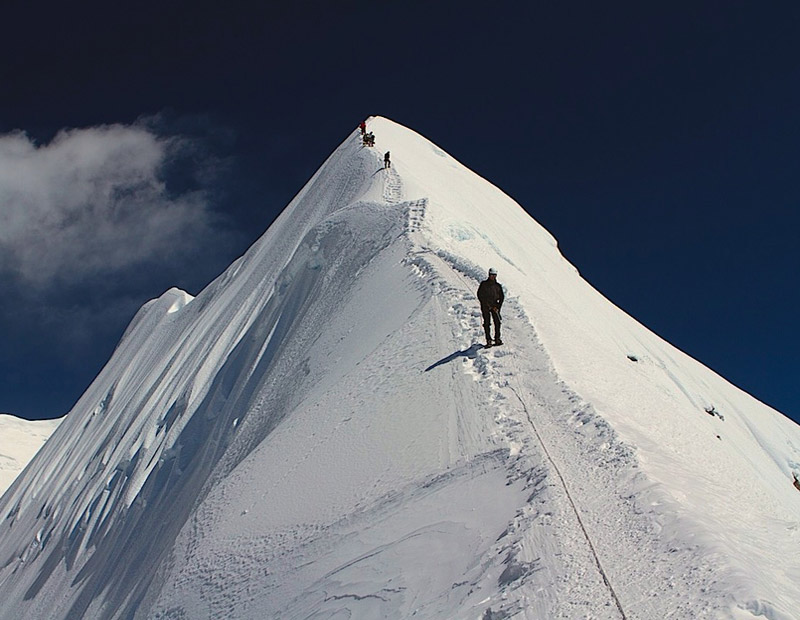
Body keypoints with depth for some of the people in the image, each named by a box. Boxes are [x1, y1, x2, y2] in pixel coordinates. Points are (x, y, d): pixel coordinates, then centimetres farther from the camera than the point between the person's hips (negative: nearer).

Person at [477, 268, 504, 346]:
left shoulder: (498, 285, 6)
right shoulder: (484, 284, -1)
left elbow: (502, 297, 8)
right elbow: (479, 295, -2)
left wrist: (498, 307, -3)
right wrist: (486, 304, -10)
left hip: (495, 305, 2)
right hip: (485, 306, -2)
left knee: (497, 322, -5)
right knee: (487, 323, -5)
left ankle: (497, 339, 5)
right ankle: (488, 340, -1)